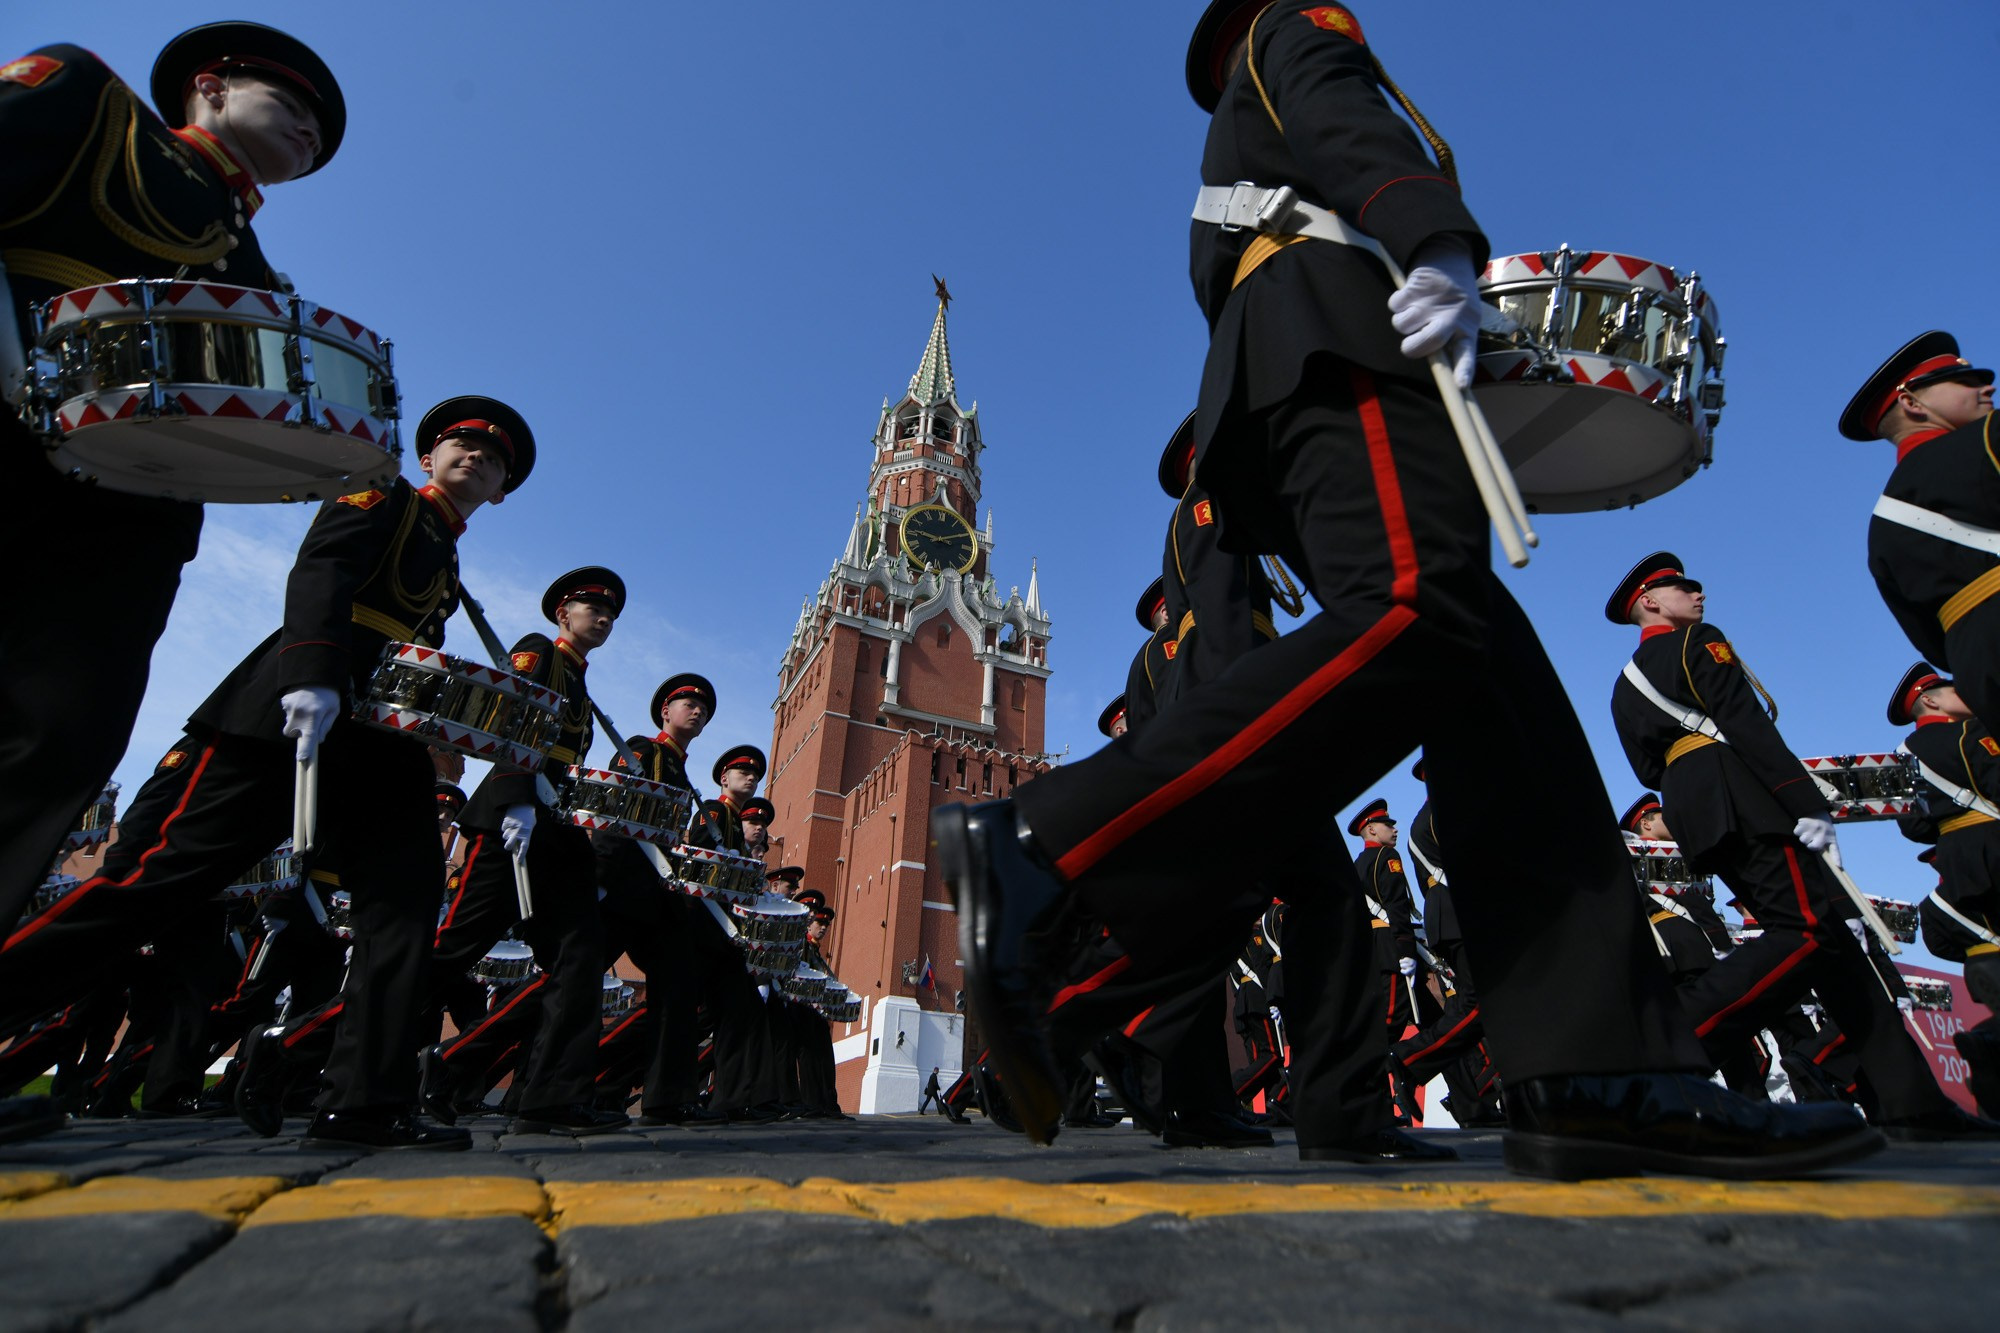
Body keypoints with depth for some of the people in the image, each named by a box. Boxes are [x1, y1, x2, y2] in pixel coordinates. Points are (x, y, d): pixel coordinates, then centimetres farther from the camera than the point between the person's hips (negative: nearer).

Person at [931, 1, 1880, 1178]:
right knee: (1410, 619, -33)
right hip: (1344, 332, -8)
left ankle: (1598, 1067, -18)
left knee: (1501, 699, -8)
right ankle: (1043, 848, -39)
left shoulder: (1236, 192, 45)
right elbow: (1340, 124, 2)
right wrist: (1441, 236, -18)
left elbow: (1222, 292, 31)